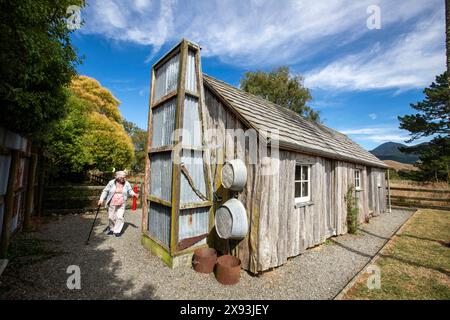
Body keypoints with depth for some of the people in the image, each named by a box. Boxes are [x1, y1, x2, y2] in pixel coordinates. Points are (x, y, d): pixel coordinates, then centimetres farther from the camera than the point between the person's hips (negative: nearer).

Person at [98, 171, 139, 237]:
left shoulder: (127, 184, -4)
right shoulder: (111, 183, -7)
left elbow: (130, 191, 4)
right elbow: (105, 191, 0)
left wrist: (134, 194, -15)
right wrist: (101, 199, -6)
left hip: (121, 204, 0)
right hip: (112, 203, 1)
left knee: (120, 217, -7)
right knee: (111, 217, 13)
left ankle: (117, 231, 11)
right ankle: (112, 229, 38)